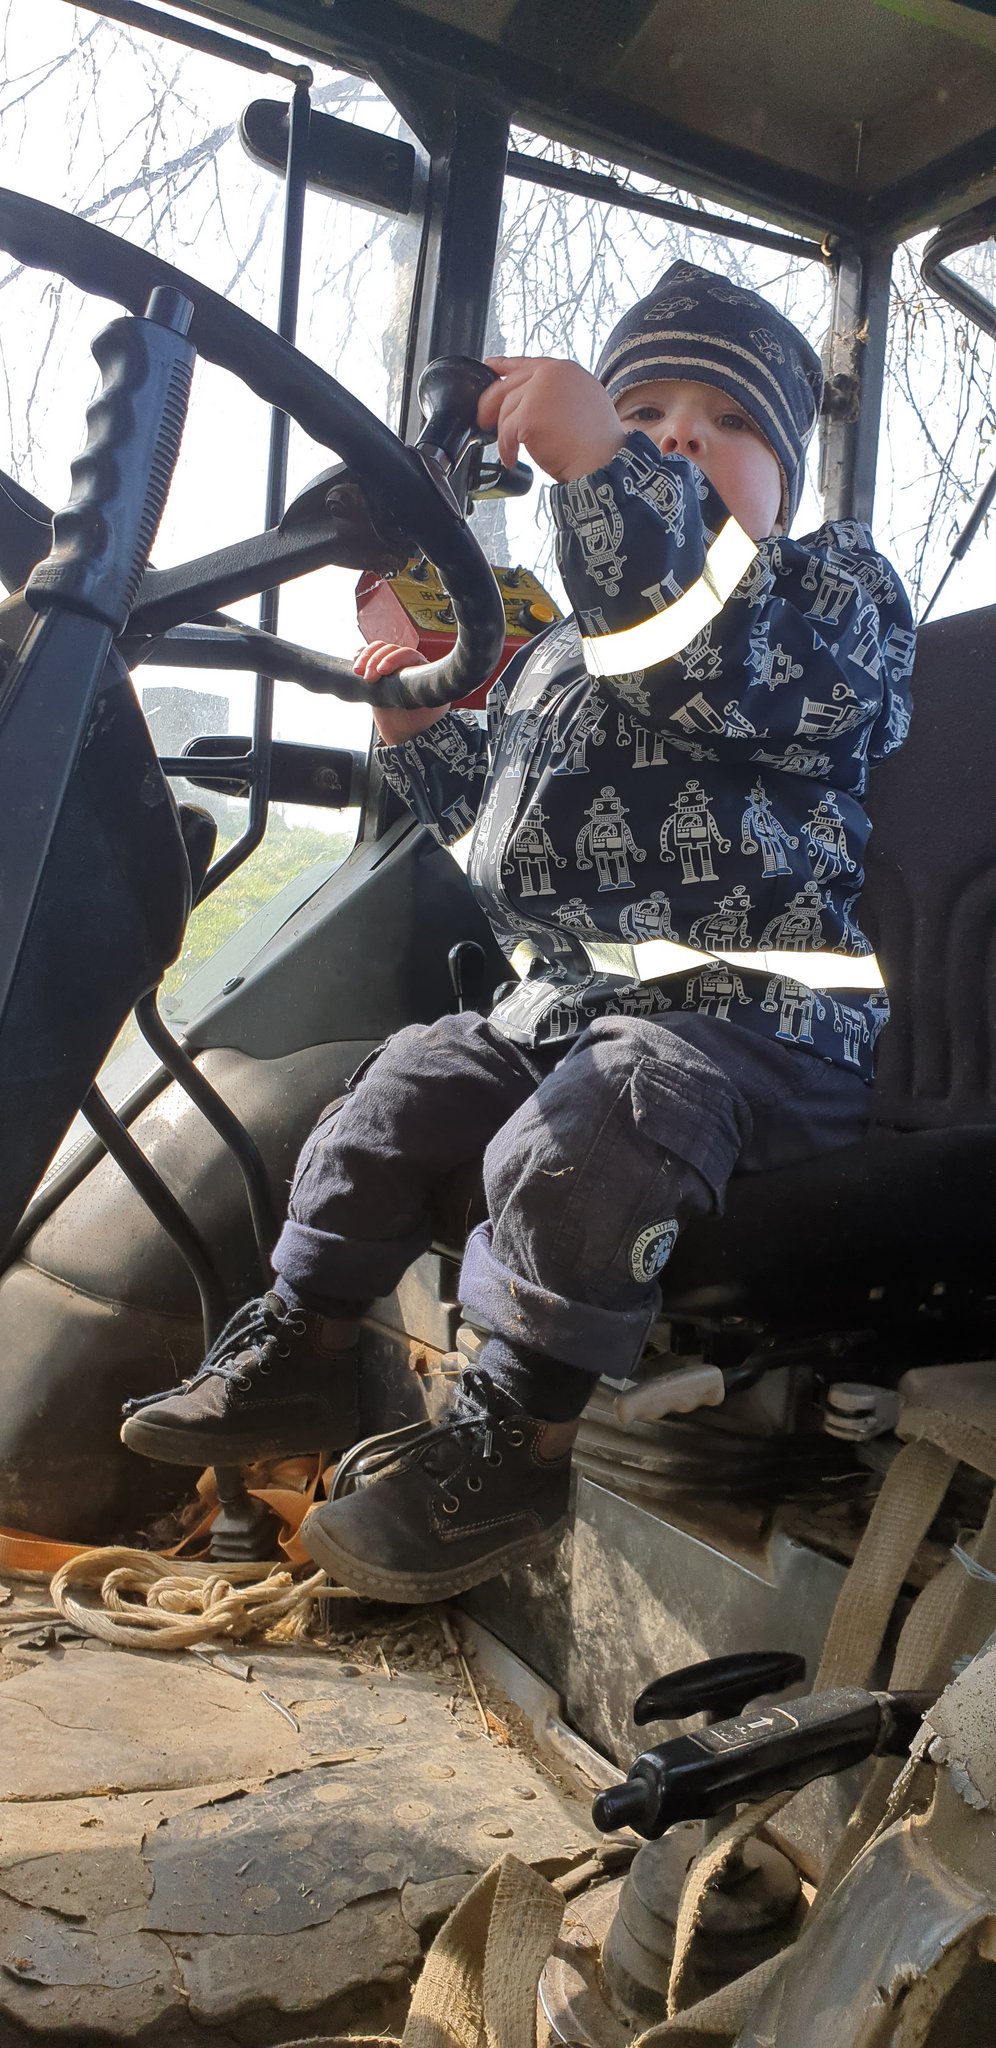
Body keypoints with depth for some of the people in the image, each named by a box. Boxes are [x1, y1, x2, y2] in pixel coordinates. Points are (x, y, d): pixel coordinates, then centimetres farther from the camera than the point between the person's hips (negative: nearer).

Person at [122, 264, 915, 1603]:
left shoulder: (841, 584, 1)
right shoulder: (558, 654, 24)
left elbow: (726, 663, -24)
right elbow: (487, 806, 32)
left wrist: (599, 461, -33)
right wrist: (410, 707, 16)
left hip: (752, 1018, -8)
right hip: (568, 996, 8)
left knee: (574, 1140, -31)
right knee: (399, 1094, 4)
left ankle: (515, 1445, -12)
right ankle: (298, 1355, 21)